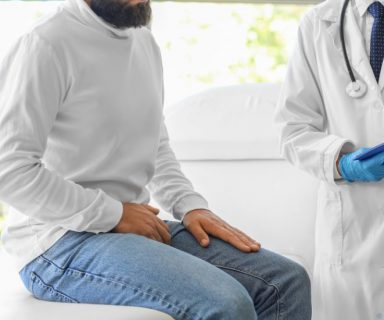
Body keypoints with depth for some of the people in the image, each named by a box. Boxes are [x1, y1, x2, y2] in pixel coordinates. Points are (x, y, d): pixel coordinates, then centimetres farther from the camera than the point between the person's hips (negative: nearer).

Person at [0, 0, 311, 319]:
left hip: (139, 227, 8)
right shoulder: (46, 44, -13)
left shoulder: (144, 42, 13)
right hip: (61, 243, -8)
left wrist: (191, 206, 4)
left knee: (287, 281, -3)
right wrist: (115, 214, -16)